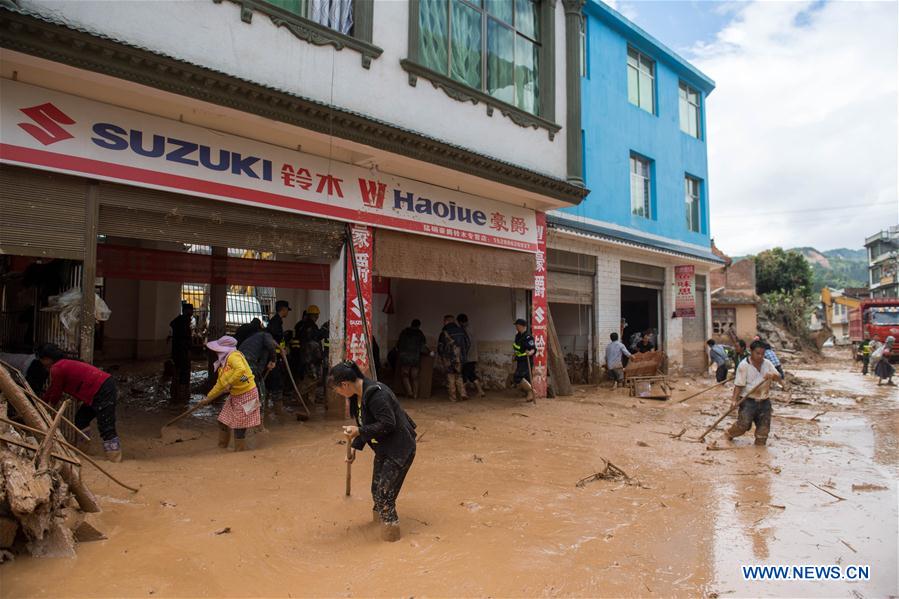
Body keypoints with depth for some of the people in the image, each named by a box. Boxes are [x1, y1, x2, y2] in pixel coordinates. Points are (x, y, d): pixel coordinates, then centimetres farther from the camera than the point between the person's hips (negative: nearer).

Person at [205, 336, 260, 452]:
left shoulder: (234, 356, -19)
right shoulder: (223, 363, 10)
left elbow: (241, 370, -39)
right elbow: (220, 383, 16)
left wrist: (229, 383, -32)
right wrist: (209, 397, 14)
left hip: (246, 394, -9)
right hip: (234, 396, 9)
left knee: (239, 427, -1)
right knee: (223, 422, 15)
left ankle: (239, 454, 14)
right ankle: (222, 448, 32)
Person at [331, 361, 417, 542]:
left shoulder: (375, 394, -28)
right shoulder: (358, 395, 3)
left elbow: (388, 424, -29)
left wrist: (359, 431, -26)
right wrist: (355, 447, 9)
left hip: (399, 449, -10)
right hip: (383, 449, 10)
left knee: (384, 494, -5)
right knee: (376, 490, 20)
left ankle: (390, 532, 10)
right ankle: (378, 518, 40)